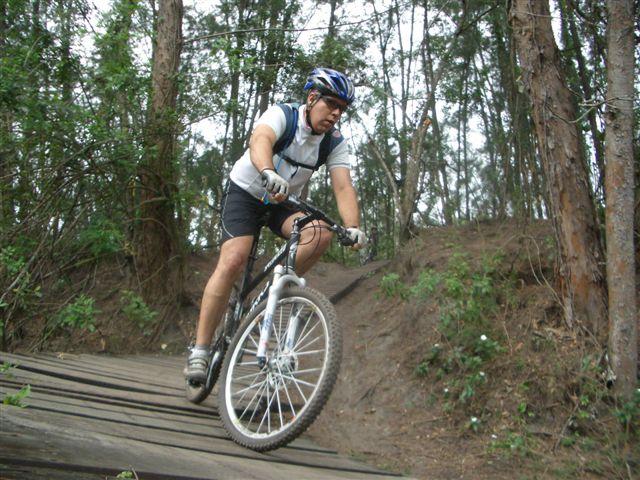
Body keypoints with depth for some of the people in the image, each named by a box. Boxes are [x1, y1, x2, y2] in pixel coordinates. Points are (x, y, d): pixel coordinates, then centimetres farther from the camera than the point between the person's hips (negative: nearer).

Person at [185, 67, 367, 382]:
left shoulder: (335, 143, -7)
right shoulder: (283, 115, -20)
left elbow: (343, 187, -18)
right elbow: (260, 141, -42)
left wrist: (353, 227, -37)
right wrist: (268, 173, -65)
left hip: (283, 203, 4)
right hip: (246, 192, -4)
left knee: (321, 234, -25)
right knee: (233, 261, -24)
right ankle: (200, 350, -19)